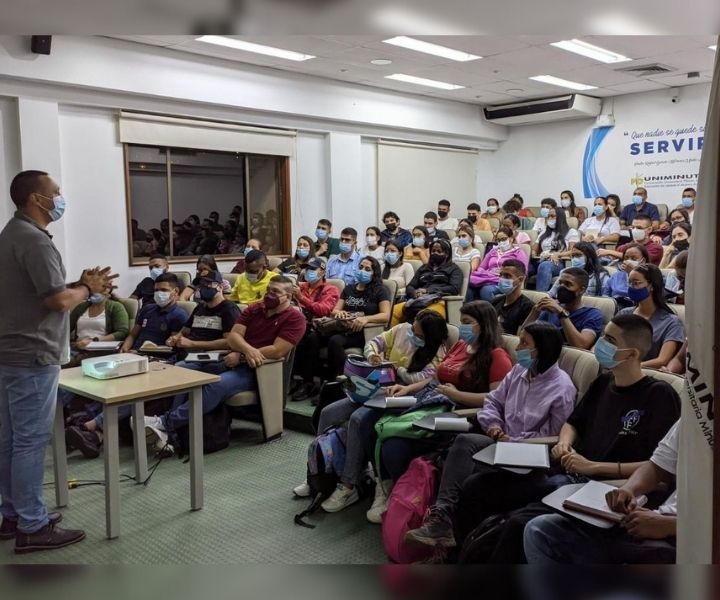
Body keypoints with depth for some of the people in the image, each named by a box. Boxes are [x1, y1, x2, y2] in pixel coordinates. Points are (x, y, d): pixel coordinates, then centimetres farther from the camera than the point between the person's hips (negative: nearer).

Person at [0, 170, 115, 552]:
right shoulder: (34, 239, -17)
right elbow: (59, 300, -23)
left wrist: (81, 284, 6)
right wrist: (88, 290, -4)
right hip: (32, 356, -11)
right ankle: (32, 527, 4)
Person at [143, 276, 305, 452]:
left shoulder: (294, 318, -3)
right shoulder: (254, 309, 14)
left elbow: (277, 351, -15)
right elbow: (233, 336, 1)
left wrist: (241, 357, -17)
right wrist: (248, 349, -22)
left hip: (256, 370, -7)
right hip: (232, 361, 7)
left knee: (218, 384, -34)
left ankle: (165, 422, -29)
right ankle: (170, 433, -19)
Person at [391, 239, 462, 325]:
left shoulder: (454, 269, 19)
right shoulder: (423, 268, 32)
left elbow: (454, 288, 1)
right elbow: (409, 287, 22)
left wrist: (428, 291, -7)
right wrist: (415, 293, -4)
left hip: (438, 301, -4)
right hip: (417, 300, 5)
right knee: (393, 311, -27)